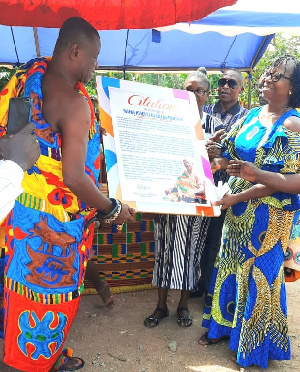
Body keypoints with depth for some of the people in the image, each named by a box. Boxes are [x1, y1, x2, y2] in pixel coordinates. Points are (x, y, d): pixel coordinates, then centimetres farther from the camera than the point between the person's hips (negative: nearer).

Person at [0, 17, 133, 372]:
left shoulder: (34, 74, 2)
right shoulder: (74, 103, -23)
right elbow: (74, 177, -27)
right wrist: (112, 209, -12)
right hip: (55, 218, -9)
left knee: (31, 281, 22)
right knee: (52, 290, 11)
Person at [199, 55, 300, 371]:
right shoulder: (251, 115, 6)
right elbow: (230, 157, 9)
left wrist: (236, 197, -21)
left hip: (269, 213, -6)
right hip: (238, 209, 6)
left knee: (259, 274, 7)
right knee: (230, 266, 17)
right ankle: (224, 326, 40)